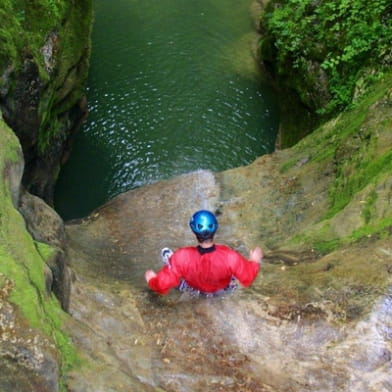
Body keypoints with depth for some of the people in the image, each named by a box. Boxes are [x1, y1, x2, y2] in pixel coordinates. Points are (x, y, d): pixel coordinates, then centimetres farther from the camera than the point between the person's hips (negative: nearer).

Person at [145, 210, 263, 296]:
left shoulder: (182, 257, -41)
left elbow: (162, 285, -29)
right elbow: (247, 278, -20)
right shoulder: (230, 256, -39)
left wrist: (151, 279, -6)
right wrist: (255, 261, -1)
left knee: (165, 252, 16)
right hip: (222, 288, 0)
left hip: (193, 288, 0)